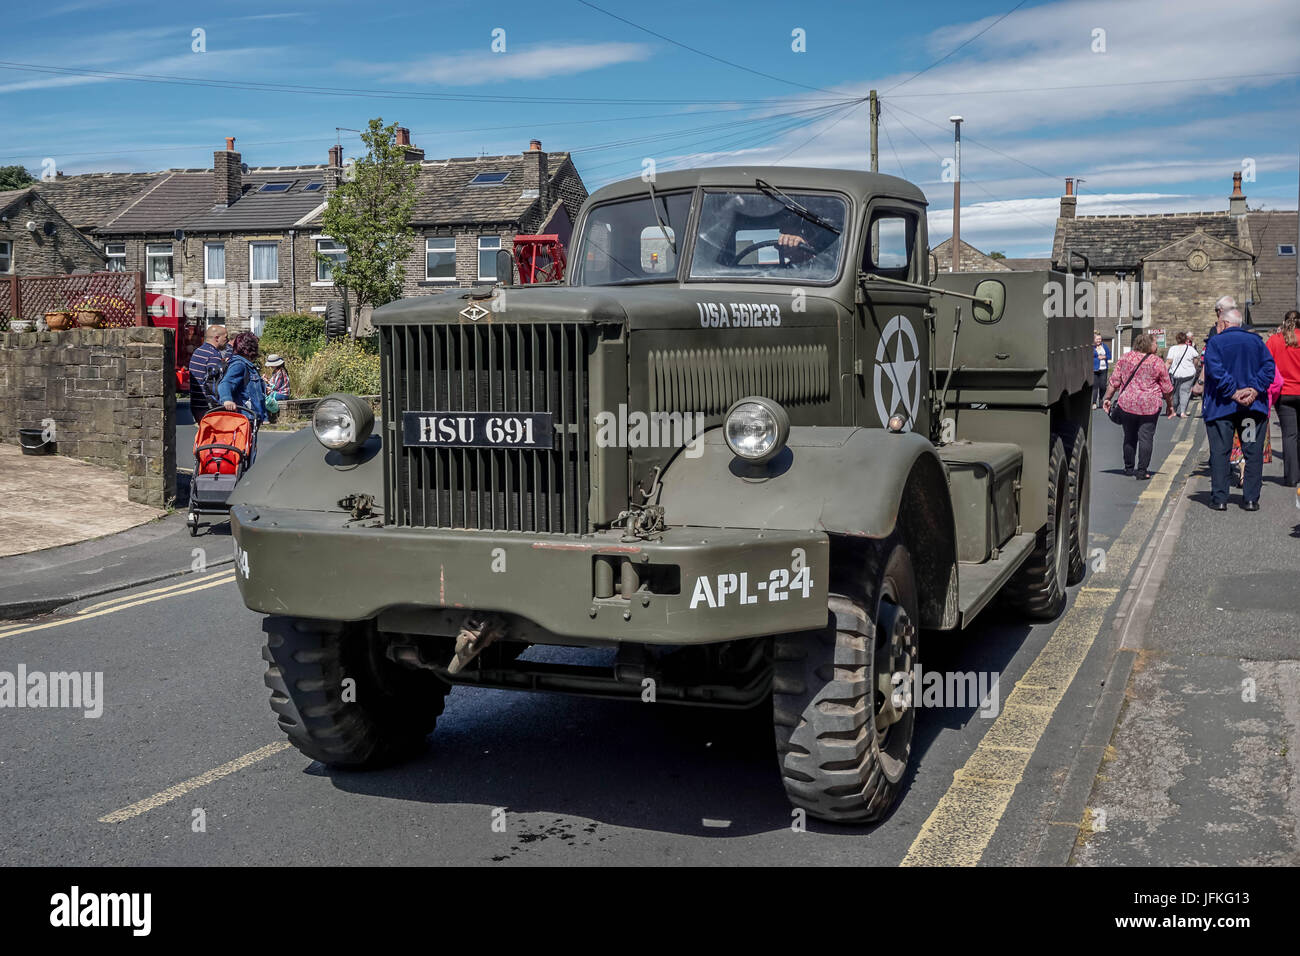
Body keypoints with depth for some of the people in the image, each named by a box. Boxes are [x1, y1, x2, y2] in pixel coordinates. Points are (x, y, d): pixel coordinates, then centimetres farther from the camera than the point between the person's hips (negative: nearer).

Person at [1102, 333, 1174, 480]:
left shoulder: (1125, 358, 3)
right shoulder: (1157, 363, -4)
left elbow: (1114, 381, 3)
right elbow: (1167, 388, 2)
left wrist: (1107, 398, 11)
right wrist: (1170, 406, 14)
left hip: (1127, 404, 3)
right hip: (1149, 406, -3)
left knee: (1129, 437, 14)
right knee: (1145, 438, 1)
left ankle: (1129, 468, 22)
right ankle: (1142, 471, -1)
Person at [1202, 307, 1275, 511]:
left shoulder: (1215, 342, -1)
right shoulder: (1255, 341, 9)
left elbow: (1215, 370, -15)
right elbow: (1269, 366, -3)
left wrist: (1233, 392, -14)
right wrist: (1255, 389, -10)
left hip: (1221, 406, -2)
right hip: (1253, 407, 3)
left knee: (1220, 453, 2)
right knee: (1253, 453, 7)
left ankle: (1219, 499, 0)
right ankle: (1251, 499, 5)